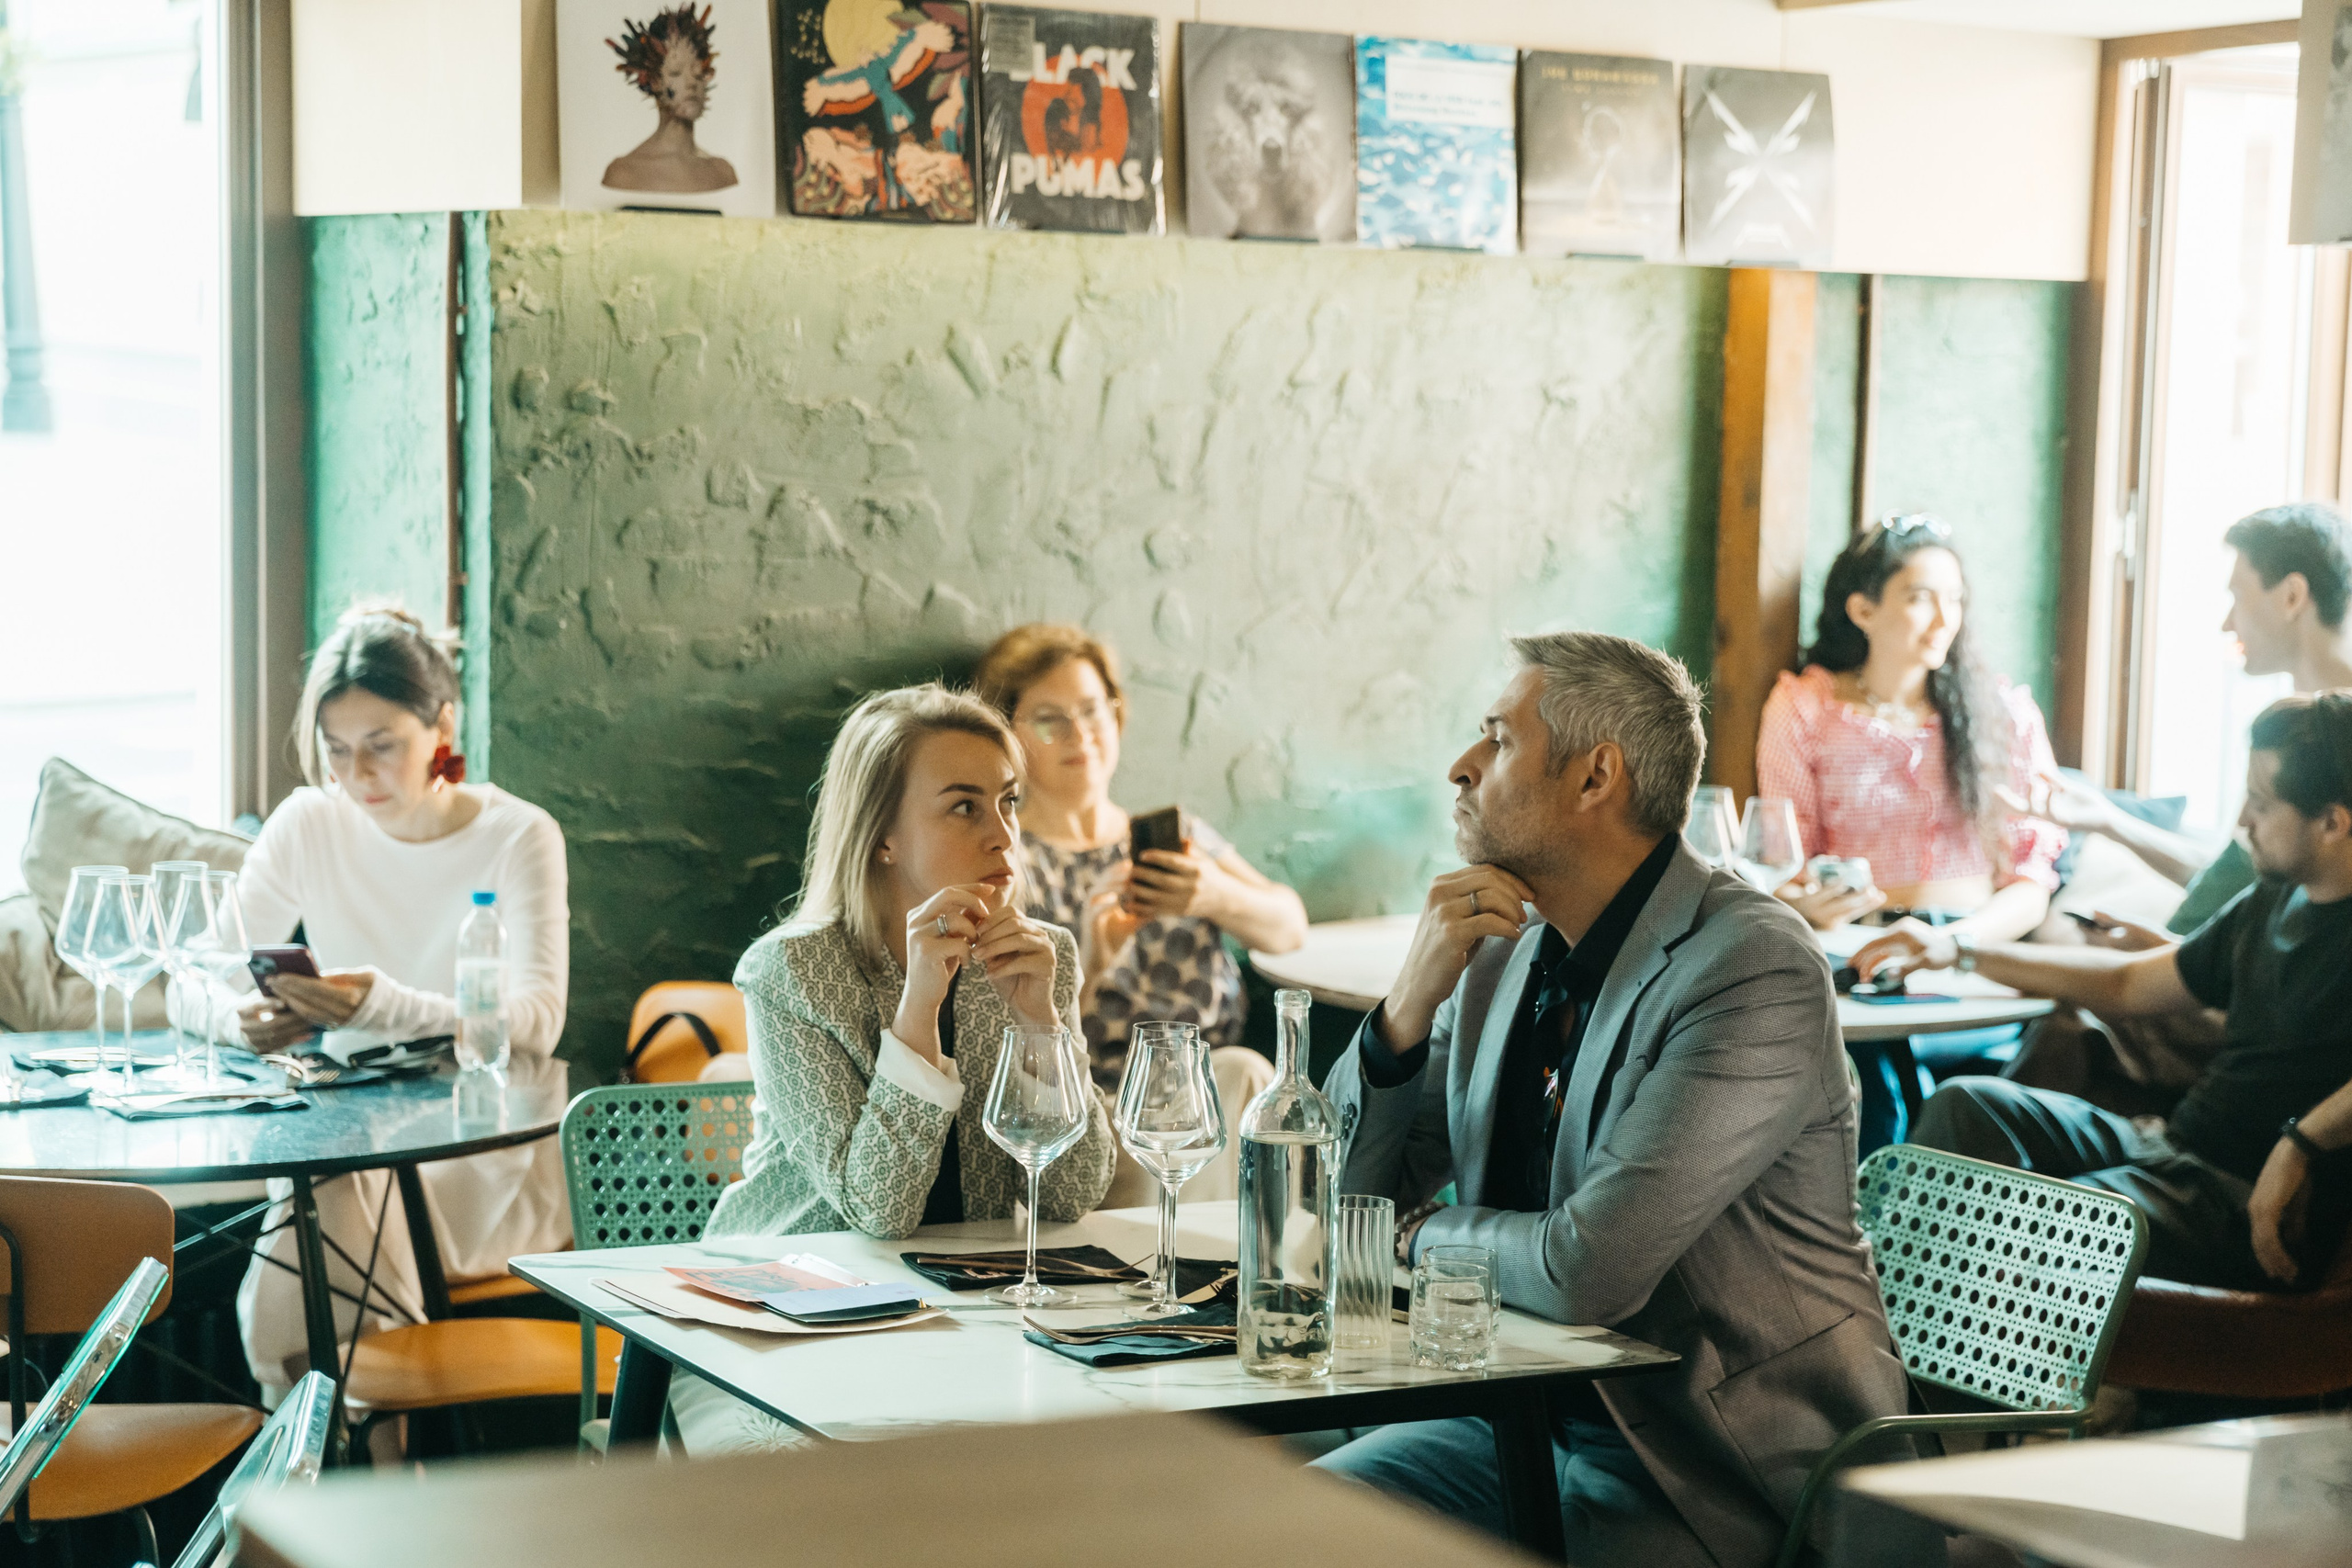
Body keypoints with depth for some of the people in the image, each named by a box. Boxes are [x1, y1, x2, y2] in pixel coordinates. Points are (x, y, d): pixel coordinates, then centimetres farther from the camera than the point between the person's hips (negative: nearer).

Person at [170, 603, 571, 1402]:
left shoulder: (519, 838, -6)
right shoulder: (309, 826, 4)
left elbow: (535, 1022, -21)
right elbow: (192, 989, 1)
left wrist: (385, 1007, -38)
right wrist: (243, 1017, -25)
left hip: (487, 1150, -3)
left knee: (341, 1198, -33)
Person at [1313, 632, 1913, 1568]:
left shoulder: (1757, 970, -19)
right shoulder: (1503, 953, 5)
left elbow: (1586, 1271, -27)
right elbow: (1336, 1200, 7)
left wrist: (1424, 1237, -6)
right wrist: (1411, 1000, -9)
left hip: (1708, 1473, -7)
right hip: (1528, 1414, 7)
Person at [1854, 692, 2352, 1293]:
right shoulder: (2270, 905, 16)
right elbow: (2128, 984, 26)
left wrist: (2301, 1145, -33)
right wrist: (1959, 951, 25)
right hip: (2171, 1142, 10)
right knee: (1968, 1106, -1)